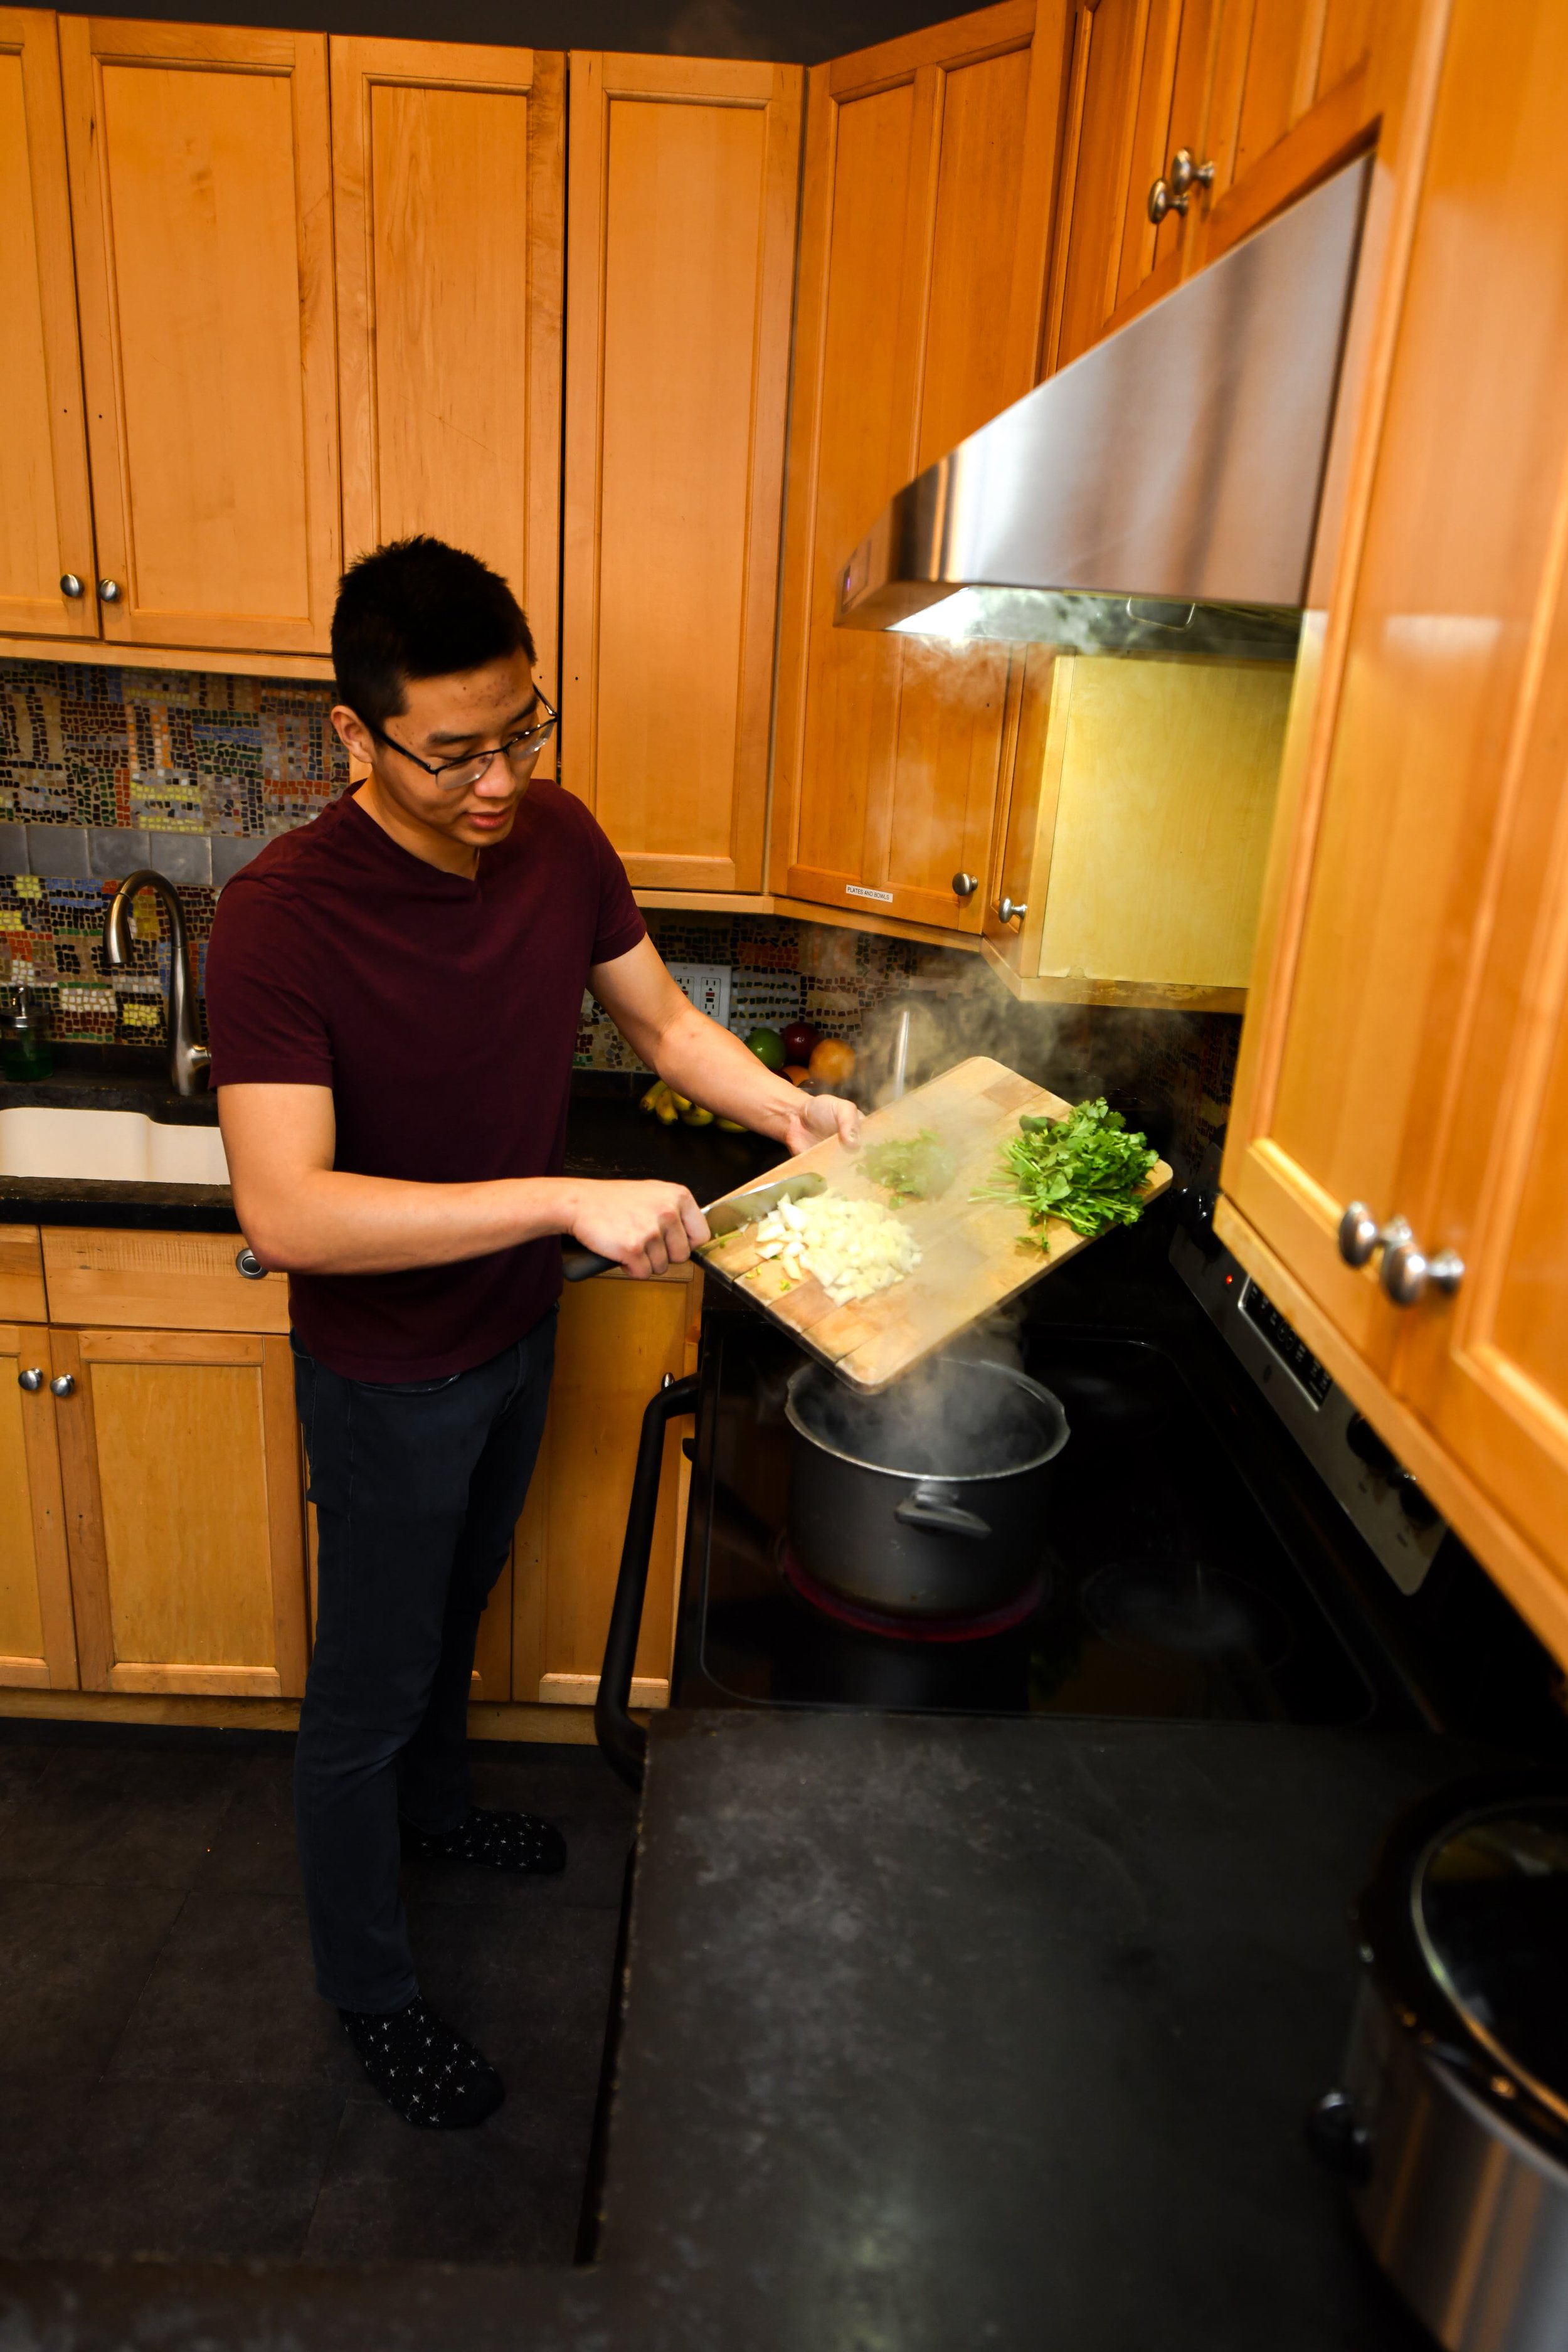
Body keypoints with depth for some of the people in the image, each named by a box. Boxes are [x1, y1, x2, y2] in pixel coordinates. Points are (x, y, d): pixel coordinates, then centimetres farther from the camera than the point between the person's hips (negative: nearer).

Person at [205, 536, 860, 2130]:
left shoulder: (559, 841, -11)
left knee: (457, 1604, 30)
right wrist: (566, 1201, -41)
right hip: (386, 1372, -6)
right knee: (369, 1681, 14)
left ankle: (433, 1806, 59)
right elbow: (284, 1210, -37)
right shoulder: (283, 916, -30)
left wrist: (781, 1104, -13)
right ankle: (366, 1984, 40)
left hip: (517, 1332, 6)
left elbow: (660, 1017, 3)